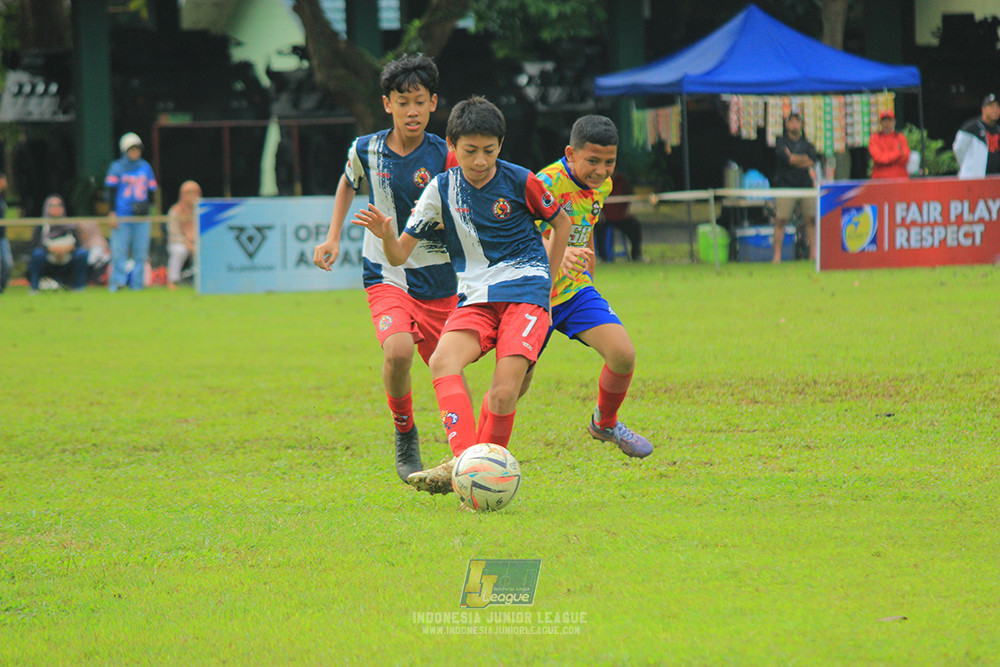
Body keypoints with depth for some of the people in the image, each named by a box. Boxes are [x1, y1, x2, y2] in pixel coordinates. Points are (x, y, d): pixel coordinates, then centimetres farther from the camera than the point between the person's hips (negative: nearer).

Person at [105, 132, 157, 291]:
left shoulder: (146, 167, 13)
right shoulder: (117, 167, 3)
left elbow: (151, 190, 16)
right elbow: (111, 191, 0)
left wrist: (145, 204, 0)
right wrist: (112, 213, -8)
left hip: (142, 217, 3)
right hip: (121, 216, -3)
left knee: (140, 251, 2)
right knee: (119, 250, -8)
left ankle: (137, 283, 9)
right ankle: (117, 282, -4)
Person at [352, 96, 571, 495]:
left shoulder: (519, 181, -3)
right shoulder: (442, 189, 2)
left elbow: (561, 222, 16)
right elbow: (400, 255, 3)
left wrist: (548, 280, 14)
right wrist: (386, 236, -19)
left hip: (525, 292, -3)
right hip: (475, 297, 3)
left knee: (504, 392, -20)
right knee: (443, 361, -27)